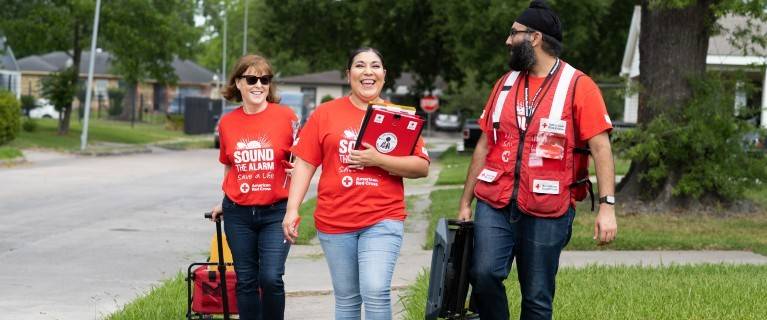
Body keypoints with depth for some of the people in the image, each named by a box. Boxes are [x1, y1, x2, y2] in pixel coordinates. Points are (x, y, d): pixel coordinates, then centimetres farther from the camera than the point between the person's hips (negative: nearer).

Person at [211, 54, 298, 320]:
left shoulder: (286, 116, -4)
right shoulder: (227, 123, 5)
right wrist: (225, 203, 21)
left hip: (276, 211, -3)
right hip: (238, 213, 3)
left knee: (271, 277, -13)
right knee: (246, 280, 7)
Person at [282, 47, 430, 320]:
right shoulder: (325, 113, 5)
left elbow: (422, 167, 0)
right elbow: (304, 163, 4)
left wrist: (378, 160, -13)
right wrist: (292, 209, -5)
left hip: (383, 220, -1)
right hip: (334, 221, 1)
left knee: (376, 292, -17)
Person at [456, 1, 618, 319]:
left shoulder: (579, 86, -3)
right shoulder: (506, 84, 13)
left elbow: (601, 149, -8)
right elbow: (484, 146, 16)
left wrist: (607, 206, -17)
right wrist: (465, 202, 13)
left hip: (547, 212, -3)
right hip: (494, 205, 4)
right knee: (484, 274, -16)